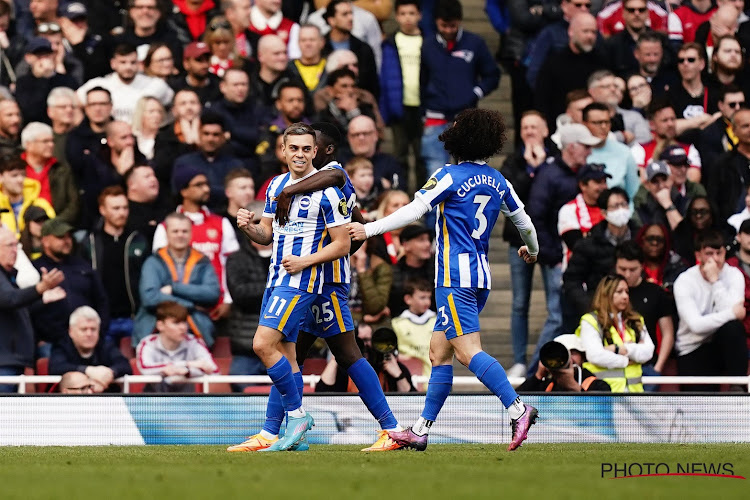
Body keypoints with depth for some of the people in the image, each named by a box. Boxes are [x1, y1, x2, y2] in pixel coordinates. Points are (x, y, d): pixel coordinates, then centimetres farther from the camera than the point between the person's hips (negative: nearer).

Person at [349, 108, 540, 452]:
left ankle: (517, 409, -29)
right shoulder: (497, 181, 12)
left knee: (467, 350, -15)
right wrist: (531, 250, 42)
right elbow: (524, 221, 21)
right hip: (481, 275, 8)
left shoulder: (450, 177, -7)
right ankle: (421, 430, 11)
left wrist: (369, 229, -6)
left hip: (455, 276, -8)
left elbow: (414, 211, -12)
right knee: (439, 349, 12)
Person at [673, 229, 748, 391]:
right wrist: (732, 313, -22)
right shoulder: (684, 281, -10)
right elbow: (696, 325, -22)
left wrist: (715, 280, -21)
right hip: (693, 350, -2)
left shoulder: (734, 275, -4)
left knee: (733, 327, -35)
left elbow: (729, 309, -21)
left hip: (723, 345, 2)